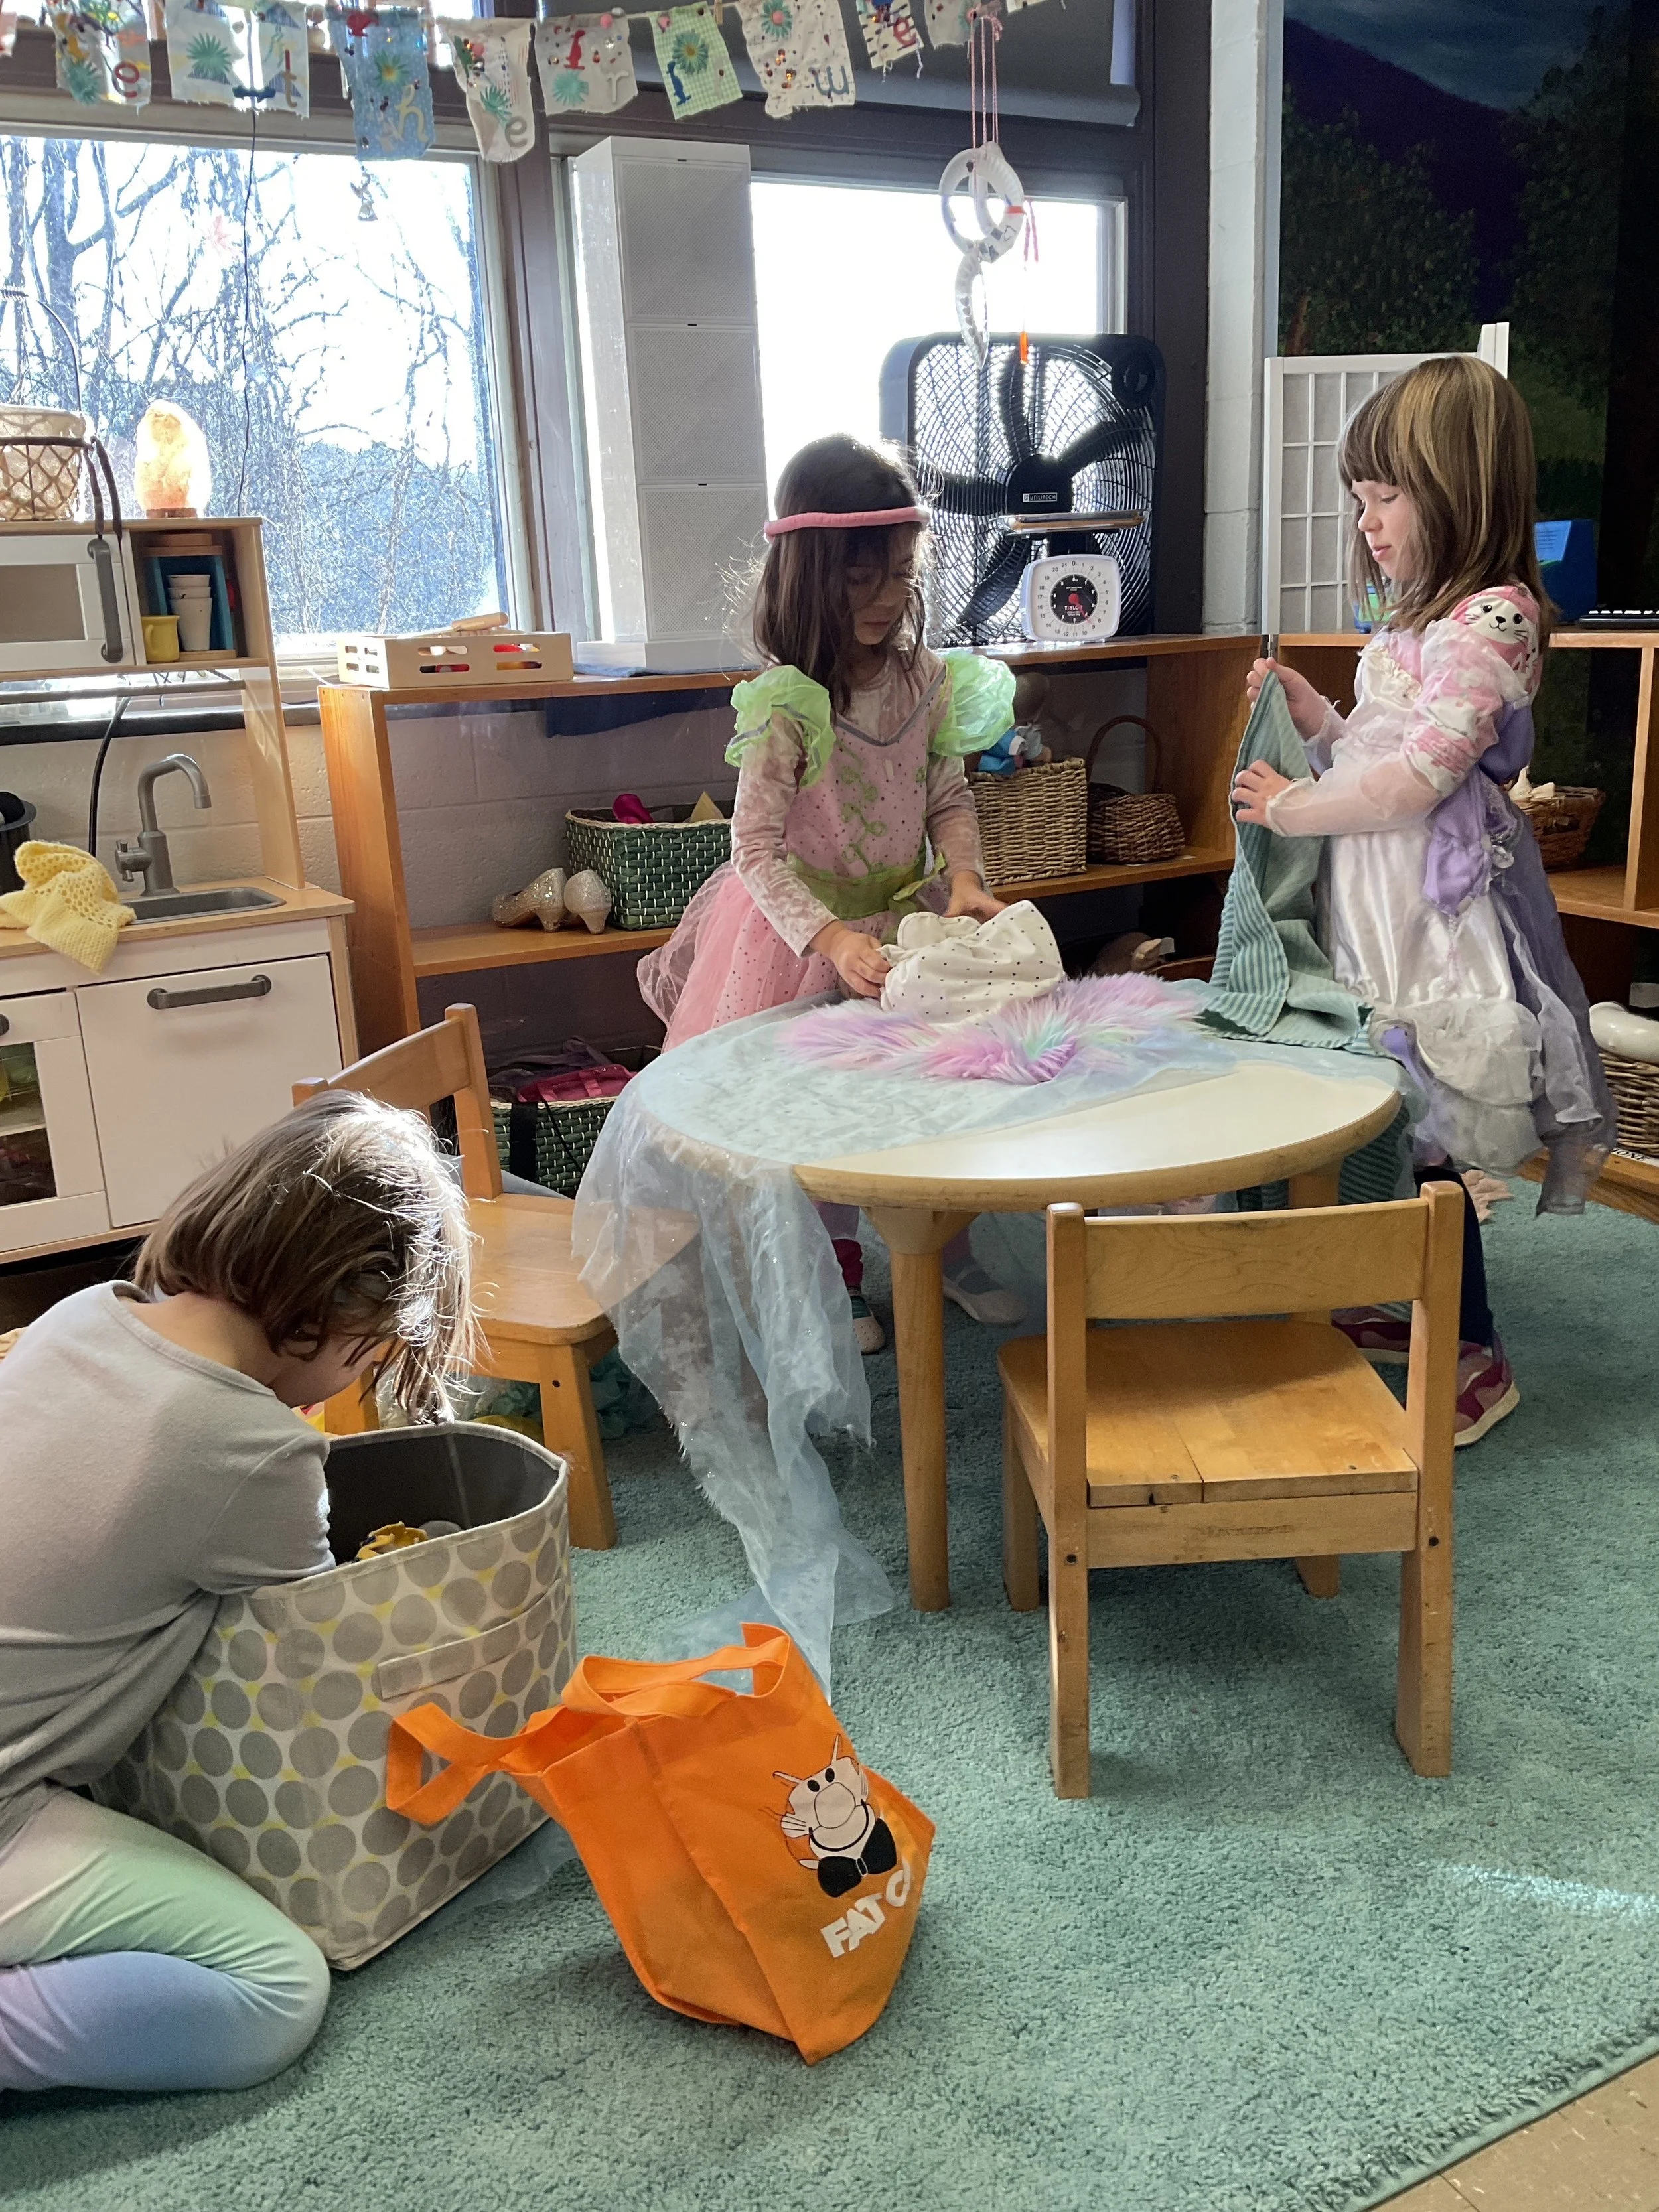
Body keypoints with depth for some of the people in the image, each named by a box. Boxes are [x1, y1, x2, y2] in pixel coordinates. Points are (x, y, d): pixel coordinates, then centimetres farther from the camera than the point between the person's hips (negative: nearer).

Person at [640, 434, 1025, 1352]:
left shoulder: (925, 680, -5)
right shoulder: (786, 703, -22)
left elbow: (949, 798, 3)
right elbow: (755, 847, -24)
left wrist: (963, 878, -16)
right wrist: (832, 940, -34)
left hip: (908, 914, 5)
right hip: (805, 927, -5)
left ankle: (947, 1248, 35)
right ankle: (837, 1276, 28)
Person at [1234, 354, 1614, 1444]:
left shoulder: (1494, 617, -15)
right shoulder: (1421, 618, 15)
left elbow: (1412, 780, -21)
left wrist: (1293, 806, -12)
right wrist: (1308, 710, 4)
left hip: (1439, 906, -9)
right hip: (1380, 906, 9)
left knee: (1422, 1134, -3)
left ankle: (1476, 1355, 12)